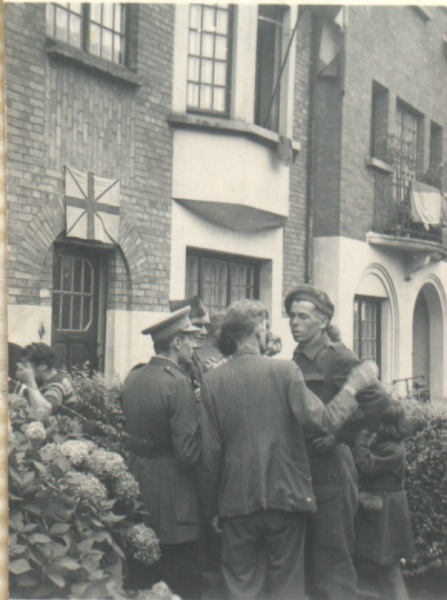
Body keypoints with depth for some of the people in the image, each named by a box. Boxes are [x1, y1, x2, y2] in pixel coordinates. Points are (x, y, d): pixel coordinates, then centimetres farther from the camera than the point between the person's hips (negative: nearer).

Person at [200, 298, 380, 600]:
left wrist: (212, 507, 8)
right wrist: (352, 387, 2)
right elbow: (324, 420, -14)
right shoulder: (285, 370, -10)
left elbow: (210, 452, -2)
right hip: (285, 496, -1)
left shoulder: (212, 380, -4)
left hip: (237, 499, 1)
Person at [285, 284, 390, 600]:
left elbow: (379, 399, -22)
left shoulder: (338, 357, -11)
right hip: (301, 468, 8)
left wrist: (340, 436, -19)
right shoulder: (298, 360, 12)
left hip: (328, 467, -8)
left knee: (333, 559, 1)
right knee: (309, 559, 16)